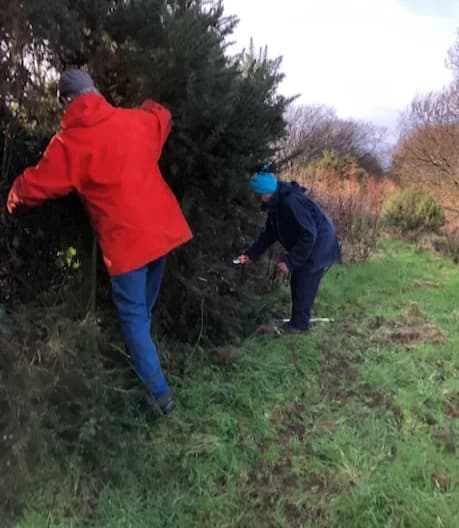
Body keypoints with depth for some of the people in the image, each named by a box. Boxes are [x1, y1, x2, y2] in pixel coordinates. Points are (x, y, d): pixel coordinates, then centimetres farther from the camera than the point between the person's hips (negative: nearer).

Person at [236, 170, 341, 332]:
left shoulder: (292, 202, -30)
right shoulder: (276, 204, 1)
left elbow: (308, 235, -31)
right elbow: (270, 233, 10)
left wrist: (289, 262, -28)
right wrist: (250, 254, 4)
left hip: (319, 245, -10)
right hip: (307, 244, 10)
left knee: (304, 284, -5)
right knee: (297, 282, 13)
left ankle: (299, 324, 8)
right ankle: (298, 321, 24)